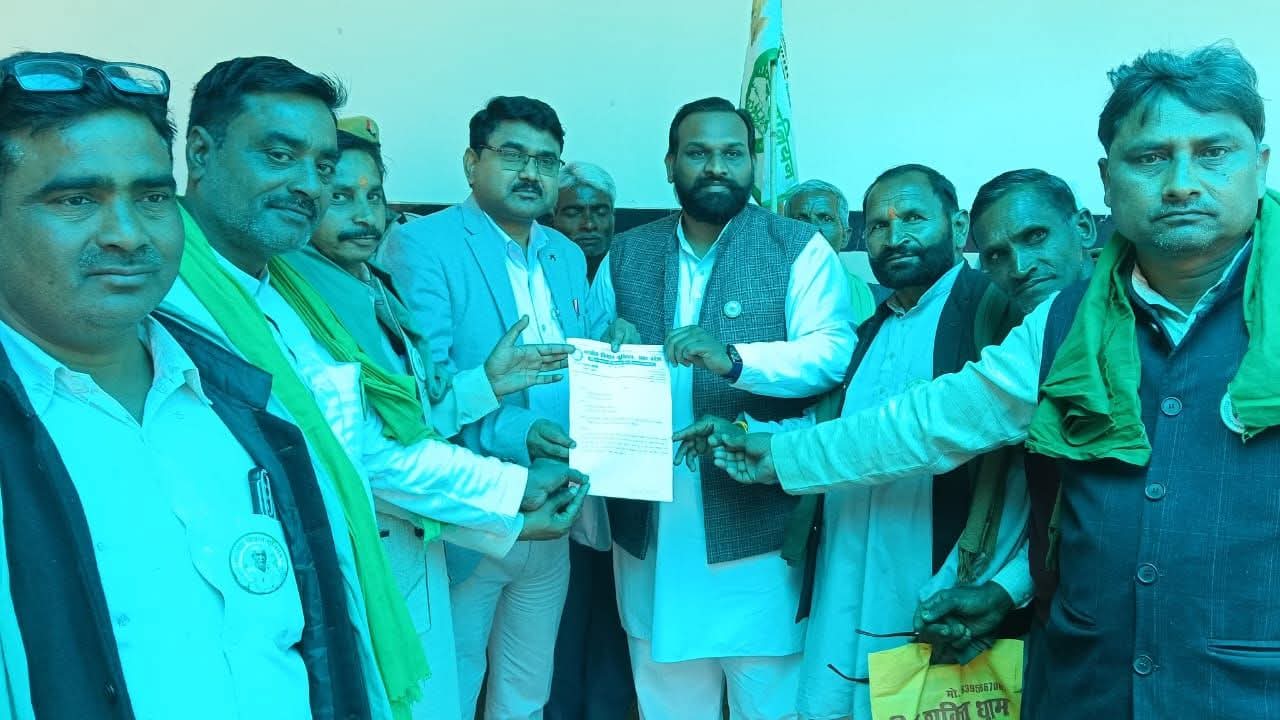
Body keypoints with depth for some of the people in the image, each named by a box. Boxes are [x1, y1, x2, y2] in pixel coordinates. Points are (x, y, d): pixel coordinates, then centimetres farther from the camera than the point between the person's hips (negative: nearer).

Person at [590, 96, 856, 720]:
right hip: (648, 528, 4)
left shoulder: (799, 248, -1)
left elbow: (833, 353, -13)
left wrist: (733, 357, -28)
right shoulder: (625, 255, 11)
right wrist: (611, 350, -13)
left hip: (756, 520, -3)